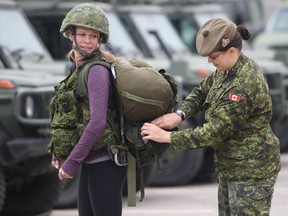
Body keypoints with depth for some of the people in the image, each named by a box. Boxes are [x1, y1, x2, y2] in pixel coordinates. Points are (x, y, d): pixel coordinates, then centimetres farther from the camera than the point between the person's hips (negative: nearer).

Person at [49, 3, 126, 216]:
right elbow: (69, 117, 20)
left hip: (104, 164, -9)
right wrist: (58, 154, 7)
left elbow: (98, 122, -24)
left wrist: (72, 163, -19)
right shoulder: (79, 69, 12)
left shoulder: (97, 71, -15)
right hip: (91, 164, 9)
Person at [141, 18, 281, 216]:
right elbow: (202, 91, 16)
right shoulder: (228, 69, 2)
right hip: (231, 168, 10)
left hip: (251, 171, -10)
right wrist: (180, 114, -5)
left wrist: (166, 136, -19)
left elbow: (214, 133, -26)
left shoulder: (245, 86, -27)